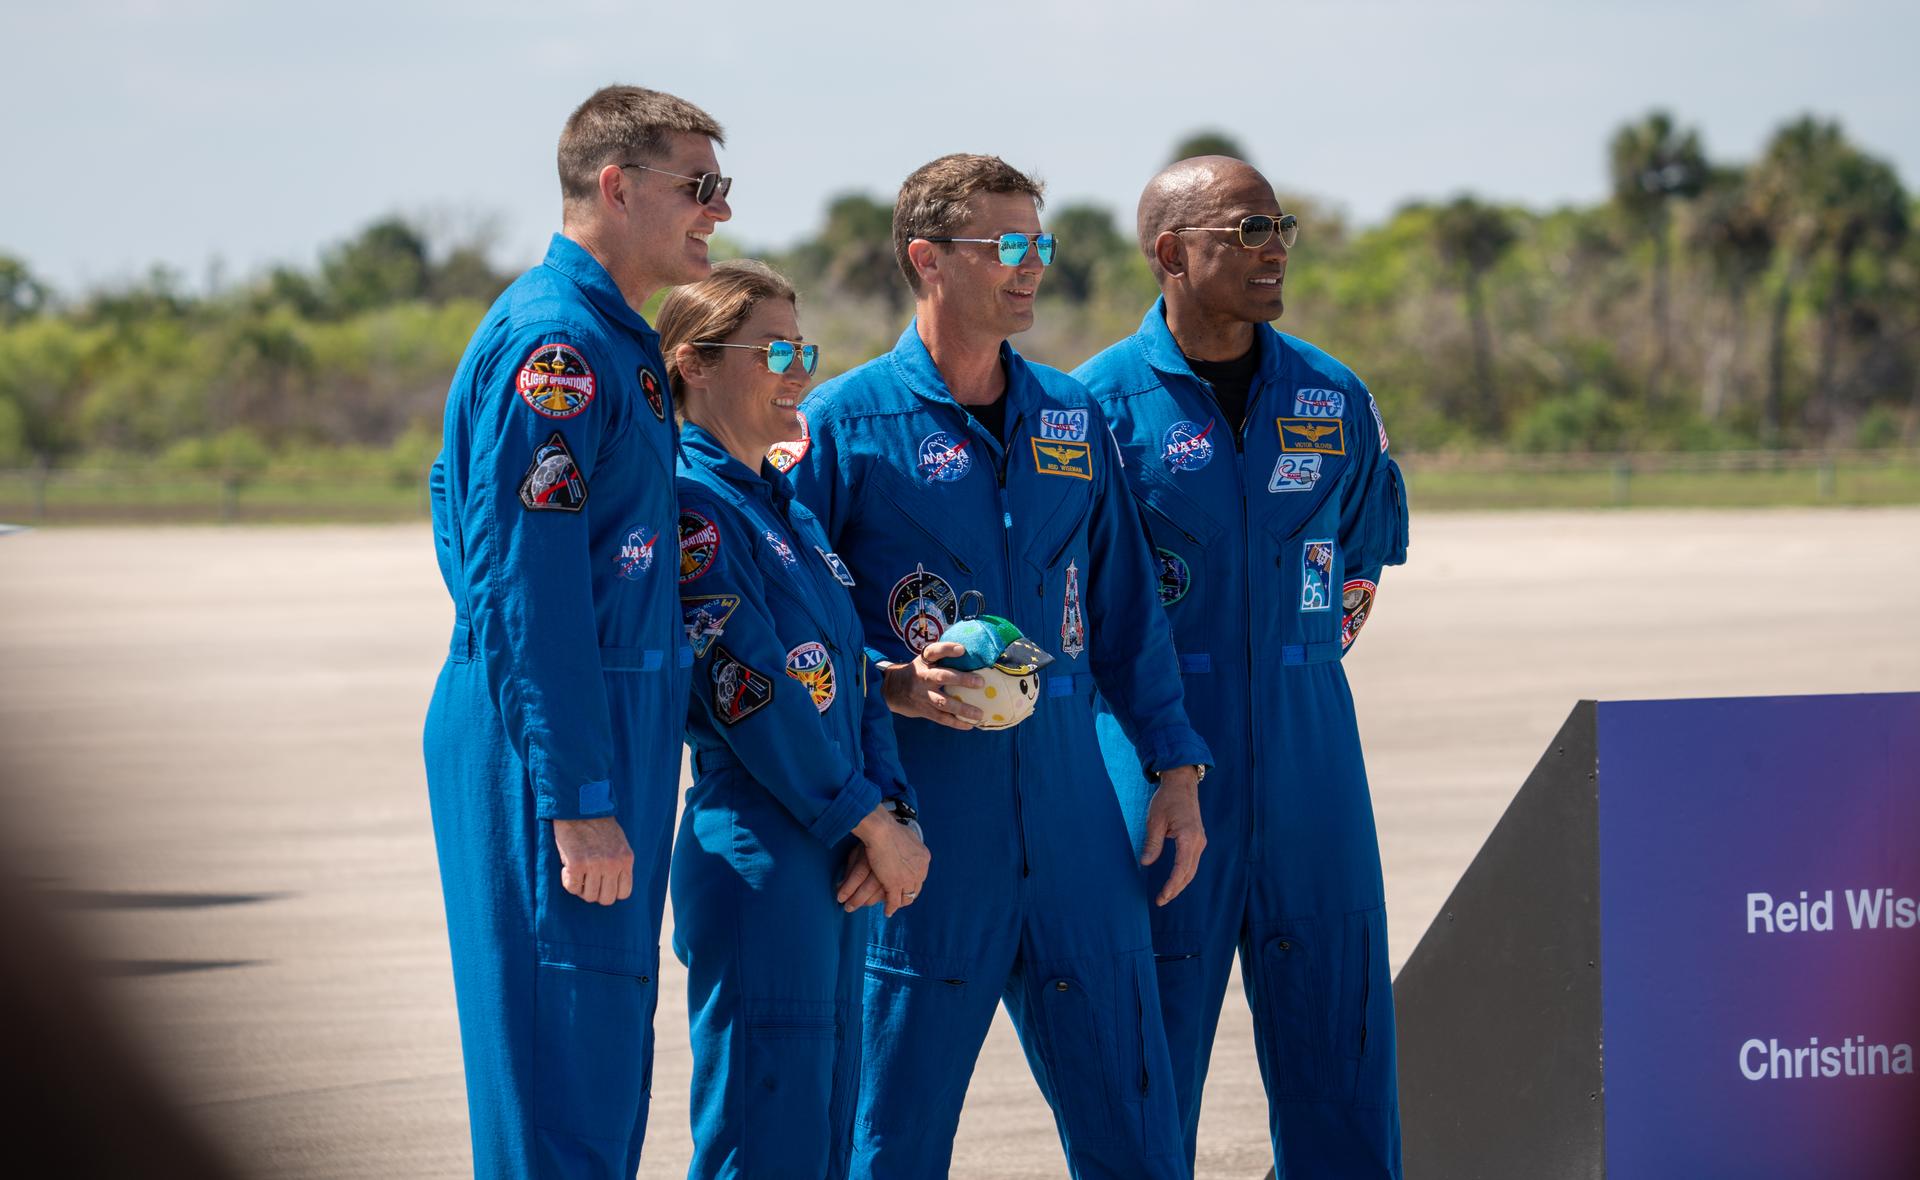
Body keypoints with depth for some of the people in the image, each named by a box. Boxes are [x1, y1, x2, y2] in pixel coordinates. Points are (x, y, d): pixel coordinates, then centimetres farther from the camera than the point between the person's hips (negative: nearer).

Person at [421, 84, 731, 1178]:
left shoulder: (614, 341, 17)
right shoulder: (555, 340, -15)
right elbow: (528, 593, -20)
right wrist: (579, 800, -22)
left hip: (614, 734, 10)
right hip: (552, 748, -10)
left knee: (607, 1058, 13)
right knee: (562, 1077, -9)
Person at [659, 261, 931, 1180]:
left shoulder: (790, 511, 17)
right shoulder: (694, 508, -11)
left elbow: (855, 675, 13)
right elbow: (757, 700, -17)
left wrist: (890, 813, -3)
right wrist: (874, 826, -11)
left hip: (835, 863, 9)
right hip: (757, 857, -9)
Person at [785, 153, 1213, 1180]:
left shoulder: (1072, 418, 12)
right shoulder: (844, 423, -3)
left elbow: (1125, 606, 17)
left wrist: (1176, 768, 11)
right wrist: (891, 685, -18)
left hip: (1072, 815, 4)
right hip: (920, 820, -4)